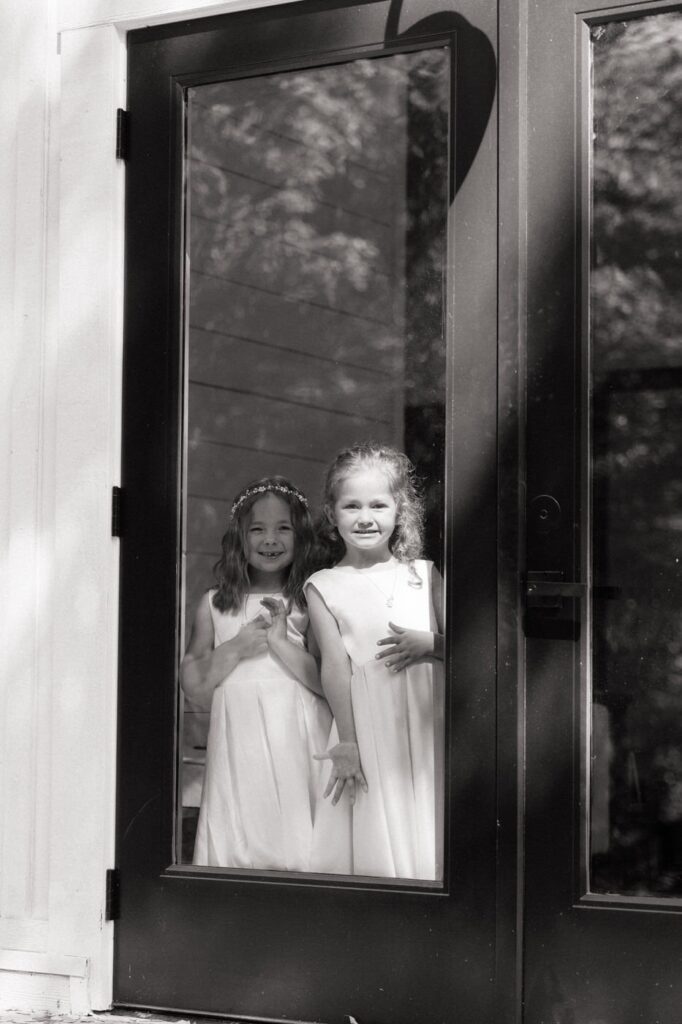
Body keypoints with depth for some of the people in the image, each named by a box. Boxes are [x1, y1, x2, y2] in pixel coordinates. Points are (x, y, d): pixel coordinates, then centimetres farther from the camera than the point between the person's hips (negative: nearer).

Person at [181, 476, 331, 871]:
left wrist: (282, 642, -10)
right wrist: (236, 648, -5)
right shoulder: (216, 605, 12)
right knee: (236, 849, 0)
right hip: (238, 743, 2)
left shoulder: (311, 602, 5)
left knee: (295, 848, -5)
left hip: (296, 744, -2)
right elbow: (193, 684, 9)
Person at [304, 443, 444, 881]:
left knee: (428, 838, 2)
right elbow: (335, 666, -2)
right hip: (367, 723, -2)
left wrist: (429, 643, -10)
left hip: (427, 718, 2)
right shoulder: (324, 586, 6)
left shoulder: (424, 575, 12)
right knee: (373, 844, -3)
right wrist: (347, 742, -9)